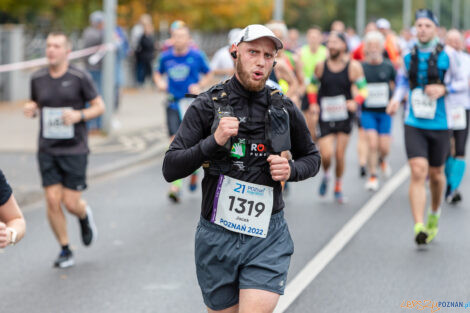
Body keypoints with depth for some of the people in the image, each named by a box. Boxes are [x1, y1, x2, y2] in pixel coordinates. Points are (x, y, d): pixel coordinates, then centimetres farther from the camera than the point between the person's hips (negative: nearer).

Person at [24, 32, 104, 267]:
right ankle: (65, 251, 12)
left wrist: (79, 115, -19)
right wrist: (31, 109, -4)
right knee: (53, 201, -4)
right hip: (47, 149, 3)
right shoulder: (38, 78, 3)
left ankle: (85, 216, 34)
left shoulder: (80, 78, -7)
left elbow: (99, 106, -1)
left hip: (74, 149, -3)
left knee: (71, 203, -4)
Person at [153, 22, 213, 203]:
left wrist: (199, 86, -8)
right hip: (174, 104, 1)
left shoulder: (196, 56, -2)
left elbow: (208, 74, 9)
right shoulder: (165, 57, 4)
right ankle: (175, 185, -11)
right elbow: (158, 73, 21)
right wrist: (159, 82, 0)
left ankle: (194, 172, 34)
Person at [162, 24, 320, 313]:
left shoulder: (285, 109, 3)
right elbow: (170, 169, -6)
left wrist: (292, 170, -4)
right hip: (217, 235, 0)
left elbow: (311, 157, 19)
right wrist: (213, 142, -19)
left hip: (267, 237, 0)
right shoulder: (208, 105, -2)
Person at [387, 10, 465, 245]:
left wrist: (443, 89, -18)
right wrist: (396, 98, 5)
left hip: (439, 124, 0)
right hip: (414, 124, 1)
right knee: (418, 172, -14)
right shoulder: (409, 56, 3)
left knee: (436, 174, 14)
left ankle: (435, 213, 43)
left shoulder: (446, 56, -5)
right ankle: (419, 227, -17)